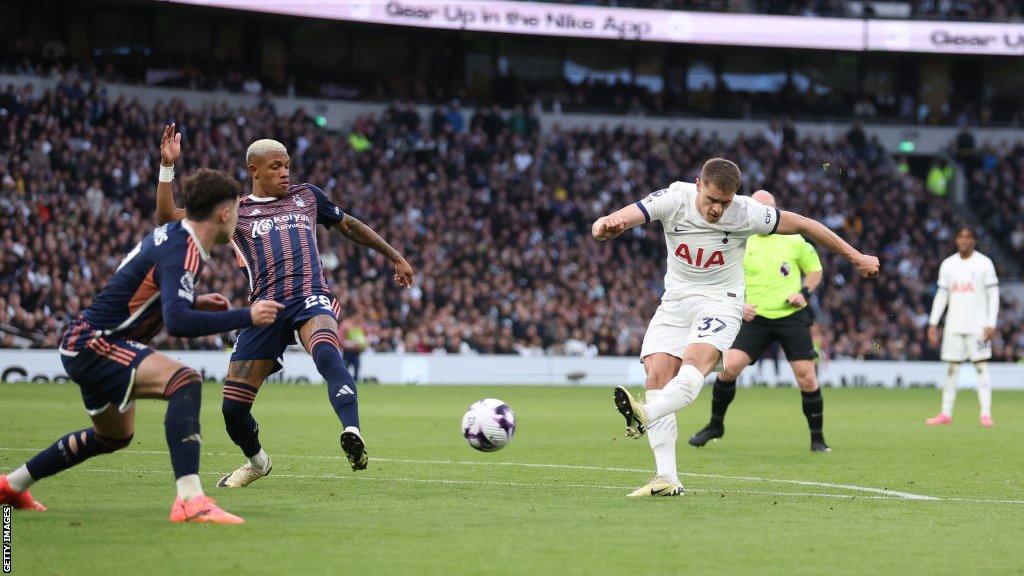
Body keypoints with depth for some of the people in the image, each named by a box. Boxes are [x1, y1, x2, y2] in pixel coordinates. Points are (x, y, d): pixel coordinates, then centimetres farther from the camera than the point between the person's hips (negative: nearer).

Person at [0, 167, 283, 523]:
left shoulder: (173, 235, 8)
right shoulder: (182, 251, -22)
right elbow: (177, 322, -36)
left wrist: (194, 303, 13)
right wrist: (246, 317, -31)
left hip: (87, 345, 11)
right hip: (93, 344, -11)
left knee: (115, 436, 30)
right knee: (185, 381, -30)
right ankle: (190, 501, -40)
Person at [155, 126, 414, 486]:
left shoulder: (306, 196, 20)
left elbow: (349, 225, 34)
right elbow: (168, 217, 8)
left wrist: (395, 257, 37)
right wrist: (167, 166, -2)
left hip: (311, 298, -1)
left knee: (326, 353, -38)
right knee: (233, 406, -1)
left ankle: (352, 434, -52)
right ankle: (256, 462, 29)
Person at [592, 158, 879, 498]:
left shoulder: (745, 214, -14)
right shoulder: (674, 200, -13)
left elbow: (804, 225, -1)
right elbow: (623, 218, -25)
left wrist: (856, 257, 6)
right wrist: (605, 226, -52)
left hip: (720, 302, -3)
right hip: (675, 301, 3)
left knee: (695, 362, -31)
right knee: (657, 375, -13)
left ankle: (645, 417, -57)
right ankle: (667, 479, -14)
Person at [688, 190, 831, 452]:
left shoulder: (793, 240, 1)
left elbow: (815, 269, 13)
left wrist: (805, 293, -5)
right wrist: (739, 305, -8)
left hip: (792, 317, 0)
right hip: (756, 319, 0)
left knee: (807, 377, -6)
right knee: (729, 366, -15)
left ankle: (817, 439, 9)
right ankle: (715, 425, 5)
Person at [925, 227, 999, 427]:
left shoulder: (984, 263, -1)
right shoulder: (948, 264, 9)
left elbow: (993, 295, -3)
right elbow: (941, 295, 13)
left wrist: (991, 324, -11)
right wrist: (933, 324, 6)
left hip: (978, 325, -4)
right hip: (954, 326, 4)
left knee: (981, 366, -6)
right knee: (951, 368, 4)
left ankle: (986, 413, -7)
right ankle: (946, 413, 8)